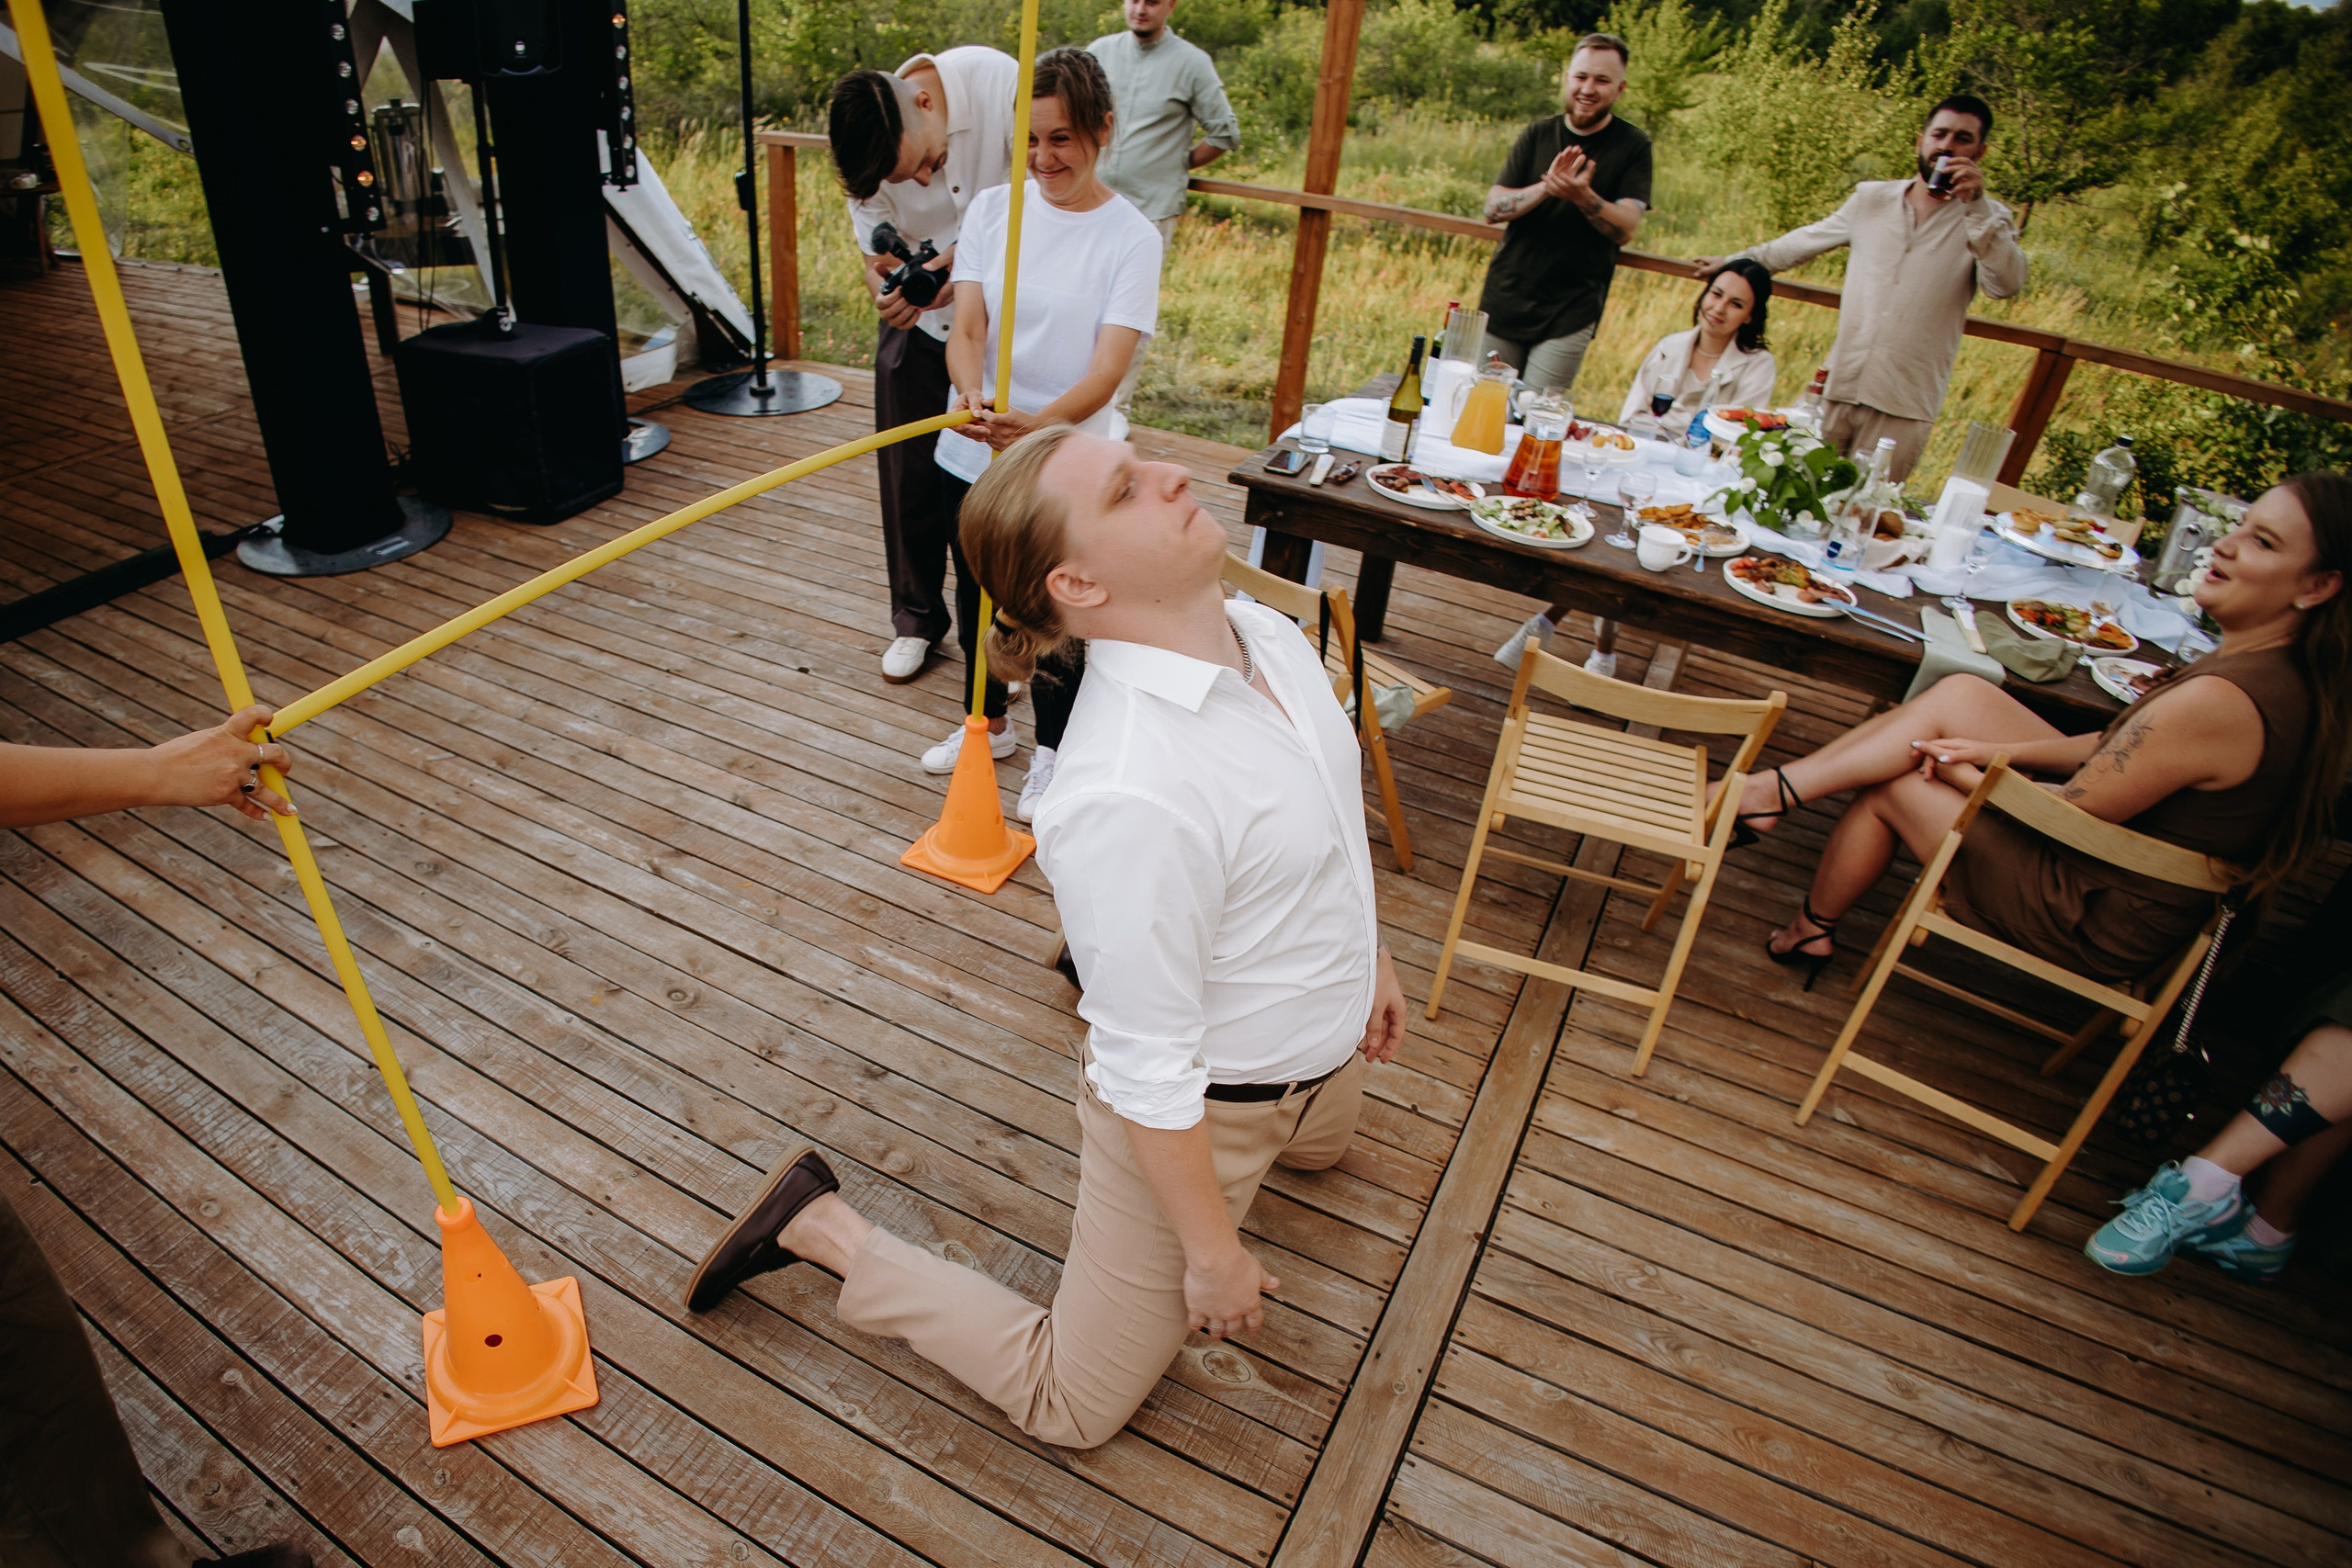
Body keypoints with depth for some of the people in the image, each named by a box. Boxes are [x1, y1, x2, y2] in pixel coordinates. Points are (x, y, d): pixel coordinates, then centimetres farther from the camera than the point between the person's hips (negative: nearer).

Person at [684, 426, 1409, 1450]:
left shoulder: (1264, 632, -12)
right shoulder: (1128, 802, -40)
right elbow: (1152, 1071, -29)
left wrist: (1370, 959, 17)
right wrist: (1212, 1254, -16)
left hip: (1316, 1055, 8)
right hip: (1203, 1112, -8)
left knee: (1320, 1147, 44)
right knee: (1072, 1404, 11)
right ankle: (823, 1230, 19)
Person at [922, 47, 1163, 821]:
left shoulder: (1131, 239, -11)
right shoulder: (993, 209, -1)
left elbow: (1106, 371, -20)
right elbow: (965, 328, -8)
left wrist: (1037, 424, -40)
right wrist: (974, 394, -32)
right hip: (971, 454, 4)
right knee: (975, 597, 19)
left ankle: (1052, 752, 33)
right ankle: (988, 723, 45)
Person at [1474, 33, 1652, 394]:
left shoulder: (1633, 147, 1)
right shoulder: (1538, 135, 9)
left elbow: (1625, 229, -9)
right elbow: (1493, 208, 0)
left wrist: (1583, 196, -28)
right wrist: (1546, 187, -18)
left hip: (1570, 309, -3)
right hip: (1505, 300, 3)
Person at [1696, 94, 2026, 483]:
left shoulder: (1985, 220, 4)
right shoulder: (1872, 198, 12)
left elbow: (2005, 284, -12)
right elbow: (1806, 241, 26)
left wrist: (1976, 204, -17)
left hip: (1904, 406, -3)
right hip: (1841, 386, 3)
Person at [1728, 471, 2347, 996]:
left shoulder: (2216, 703, -32)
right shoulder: (2295, 670, -1)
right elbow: (2118, 744, 9)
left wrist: (1962, 775, -6)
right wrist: (1996, 749, 2)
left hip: (2100, 928, -9)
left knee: (1889, 788, 2)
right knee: (1961, 693, 2)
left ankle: (1808, 932, 25)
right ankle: (1784, 786, 5)